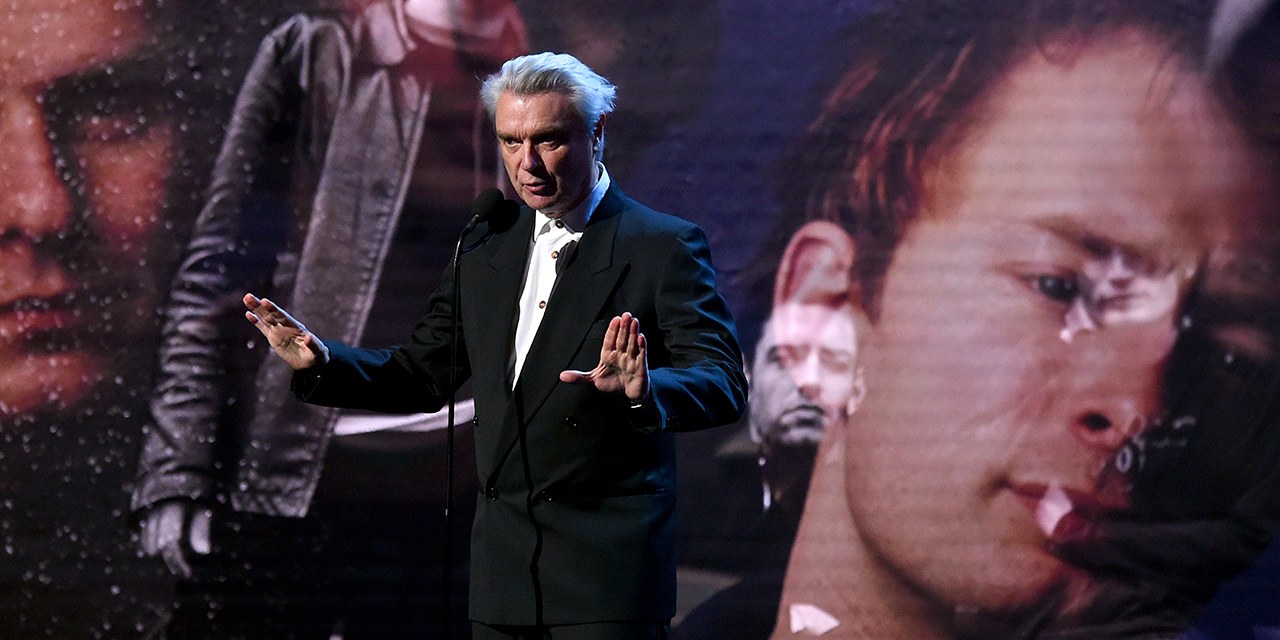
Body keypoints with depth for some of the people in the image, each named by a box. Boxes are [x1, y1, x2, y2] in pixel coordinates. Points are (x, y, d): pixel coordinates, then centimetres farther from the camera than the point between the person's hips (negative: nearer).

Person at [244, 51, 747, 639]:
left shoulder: (664, 247, -6)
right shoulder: (487, 248, 13)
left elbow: (723, 385, -15)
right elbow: (421, 375, 16)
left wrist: (644, 392, -37)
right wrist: (321, 362, -1)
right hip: (502, 570, 6)